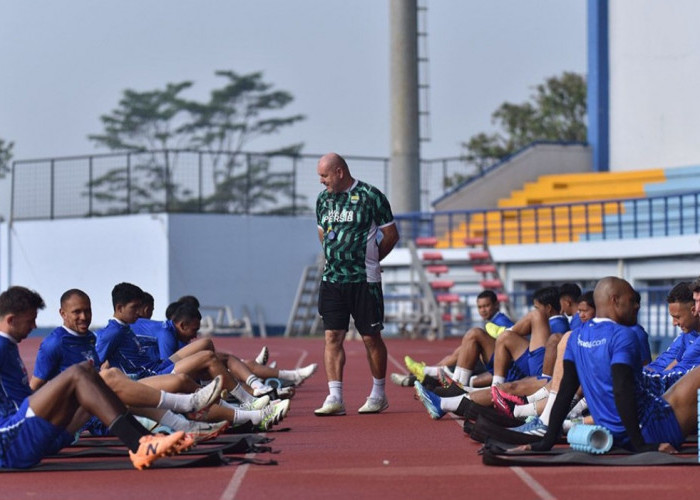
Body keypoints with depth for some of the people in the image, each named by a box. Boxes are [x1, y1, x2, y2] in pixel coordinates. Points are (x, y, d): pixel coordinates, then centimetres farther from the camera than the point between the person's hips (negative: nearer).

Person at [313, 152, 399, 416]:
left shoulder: (370, 196, -6)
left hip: (364, 280, -5)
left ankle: (378, 394, 17)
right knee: (333, 336, -3)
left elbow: (391, 234, -1)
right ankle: (335, 398, -4)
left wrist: (369, 260, 4)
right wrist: (336, 259, 13)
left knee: (371, 337, 3)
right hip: (331, 280, 5)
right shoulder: (323, 199, 11)